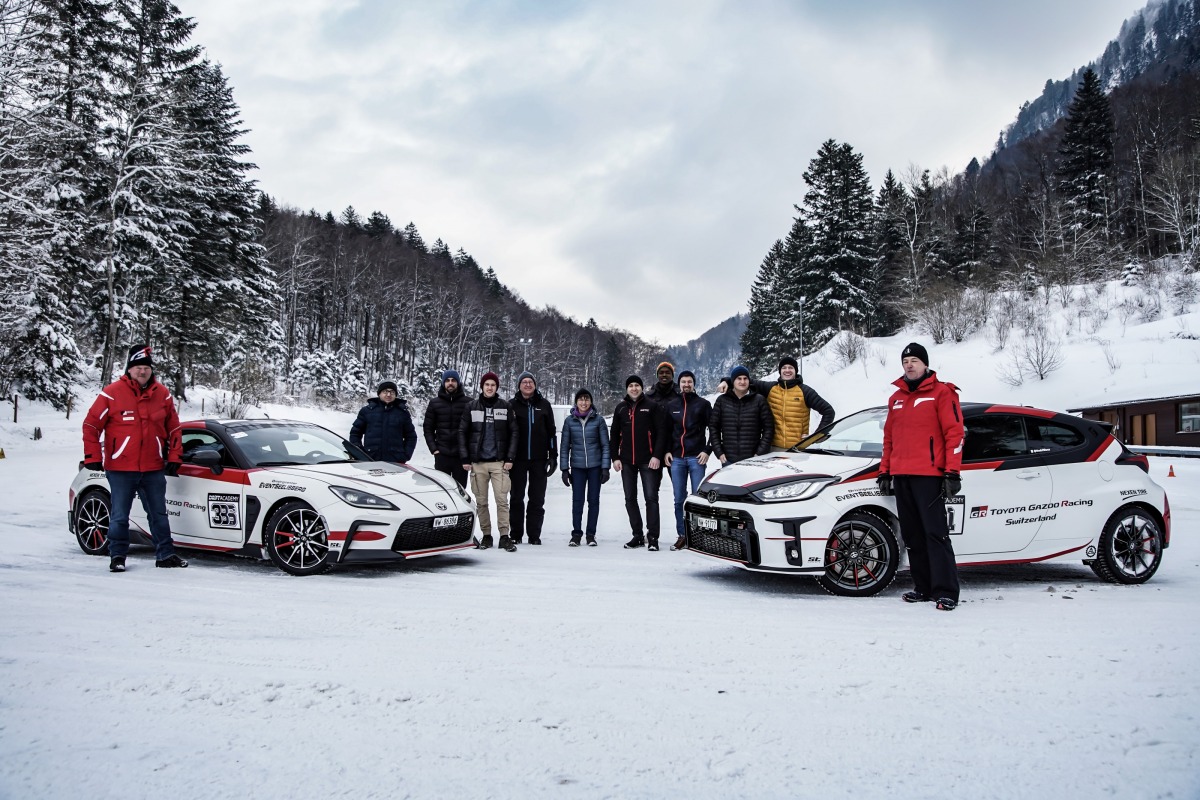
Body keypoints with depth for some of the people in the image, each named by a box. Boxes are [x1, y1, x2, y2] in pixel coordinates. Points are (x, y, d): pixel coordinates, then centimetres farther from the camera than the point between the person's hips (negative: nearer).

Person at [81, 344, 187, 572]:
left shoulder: (162, 395, 4)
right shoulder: (112, 393, -8)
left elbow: (173, 428, 12)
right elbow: (91, 425, -4)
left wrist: (174, 458, 8)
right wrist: (93, 457, -8)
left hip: (154, 469, 3)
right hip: (120, 469, -3)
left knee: (159, 514, 11)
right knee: (119, 516, 5)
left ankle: (165, 555, 20)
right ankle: (117, 556, 18)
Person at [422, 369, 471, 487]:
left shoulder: (468, 402, 2)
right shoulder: (434, 403, 8)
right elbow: (428, 428, 8)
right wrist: (433, 448, -2)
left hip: (461, 455, -1)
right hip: (441, 455, 1)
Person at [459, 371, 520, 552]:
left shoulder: (505, 407, 5)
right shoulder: (472, 406, 6)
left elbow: (513, 433, 4)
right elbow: (462, 432, 5)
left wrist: (510, 458, -4)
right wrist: (465, 458, -2)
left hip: (499, 462, -1)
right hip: (477, 462, 1)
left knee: (502, 499, -7)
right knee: (481, 501, 5)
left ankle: (504, 536, -3)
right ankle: (486, 535, 15)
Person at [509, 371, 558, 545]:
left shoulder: (544, 405, 8)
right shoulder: (512, 405, 4)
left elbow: (551, 432, 9)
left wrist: (553, 456, 3)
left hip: (539, 459, 1)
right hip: (518, 458, -1)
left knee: (537, 499, 3)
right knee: (516, 498, 5)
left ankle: (534, 535, 9)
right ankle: (516, 534, 12)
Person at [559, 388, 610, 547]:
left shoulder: (598, 420, -2)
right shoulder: (569, 421, 1)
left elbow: (605, 445, 1)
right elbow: (565, 446, 5)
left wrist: (605, 467, -3)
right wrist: (564, 469, 2)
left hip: (595, 466, 0)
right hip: (577, 467, 0)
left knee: (593, 500, 5)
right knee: (577, 500, -2)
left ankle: (591, 534, 15)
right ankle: (576, 533, 11)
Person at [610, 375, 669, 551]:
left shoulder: (652, 406, 1)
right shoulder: (620, 408, 13)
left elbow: (661, 432, -4)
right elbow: (614, 435, 14)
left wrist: (657, 456, -12)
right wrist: (615, 457, 5)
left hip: (648, 461, -4)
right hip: (627, 462, 4)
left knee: (651, 498, -5)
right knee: (630, 499, 6)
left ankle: (652, 537, -3)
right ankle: (637, 536, 14)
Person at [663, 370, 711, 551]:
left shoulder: (703, 404, 5)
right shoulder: (671, 405, 13)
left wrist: (707, 451, -5)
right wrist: (666, 451, 7)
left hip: (696, 457, -3)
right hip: (676, 458, 3)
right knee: (679, 499, 4)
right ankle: (682, 536, 9)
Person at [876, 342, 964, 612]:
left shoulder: (941, 393, -1)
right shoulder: (896, 398, 19)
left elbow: (954, 433, -7)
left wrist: (952, 473, -13)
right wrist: (884, 472, 19)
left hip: (928, 476, -7)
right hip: (901, 477, 7)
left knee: (936, 534, -9)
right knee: (912, 536, 8)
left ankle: (946, 591, -8)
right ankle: (924, 588, 15)